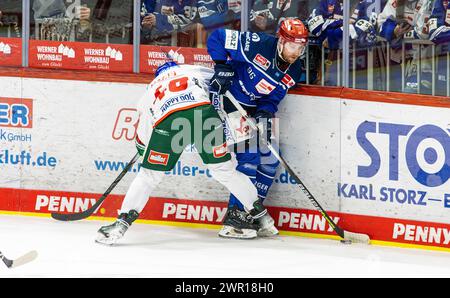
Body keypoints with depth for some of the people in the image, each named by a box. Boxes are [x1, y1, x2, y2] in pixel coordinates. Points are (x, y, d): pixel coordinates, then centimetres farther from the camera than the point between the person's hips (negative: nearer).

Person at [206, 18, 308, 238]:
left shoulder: (292, 71, -2)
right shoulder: (258, 45, -24)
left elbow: (272, 98, 1)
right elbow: (217, 38, -18)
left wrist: (265, 114, -19)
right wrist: (222, 67, -25)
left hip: (255, 108, 8)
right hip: (228, 98, -8)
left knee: (269, 159, 8)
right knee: (249, 156, -16)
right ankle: (235, 216, -10)